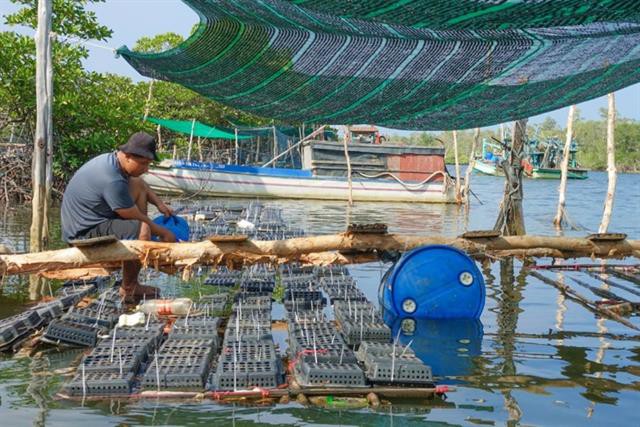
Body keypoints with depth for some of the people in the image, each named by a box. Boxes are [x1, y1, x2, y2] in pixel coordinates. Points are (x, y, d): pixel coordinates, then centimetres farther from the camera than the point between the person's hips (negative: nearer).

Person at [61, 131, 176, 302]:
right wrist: (164, 234, -5)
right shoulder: (113, 181, -30)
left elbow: (140, 183, 21)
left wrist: (159, 203, 7)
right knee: (142, 231, -30)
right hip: (84, 233, -11)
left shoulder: (112, 159, 1)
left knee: (137, 185, 7)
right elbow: (136, 218, -19)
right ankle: (128, 288, -10)